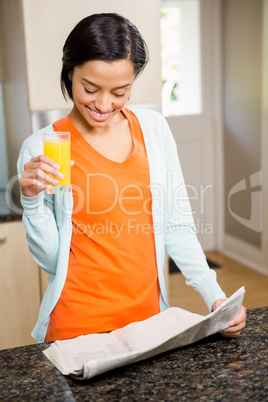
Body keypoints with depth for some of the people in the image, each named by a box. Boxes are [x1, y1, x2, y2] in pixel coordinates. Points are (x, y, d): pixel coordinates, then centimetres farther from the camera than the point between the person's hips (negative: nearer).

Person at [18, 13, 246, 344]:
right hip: (78, 324, -3)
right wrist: (32, 199, -21)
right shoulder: (41, 149, -10)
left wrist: (214, 295, -6)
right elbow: (51, 259, -6)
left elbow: (177, 227, 3)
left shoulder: (153, 128, -1)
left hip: (148, 313, 3)